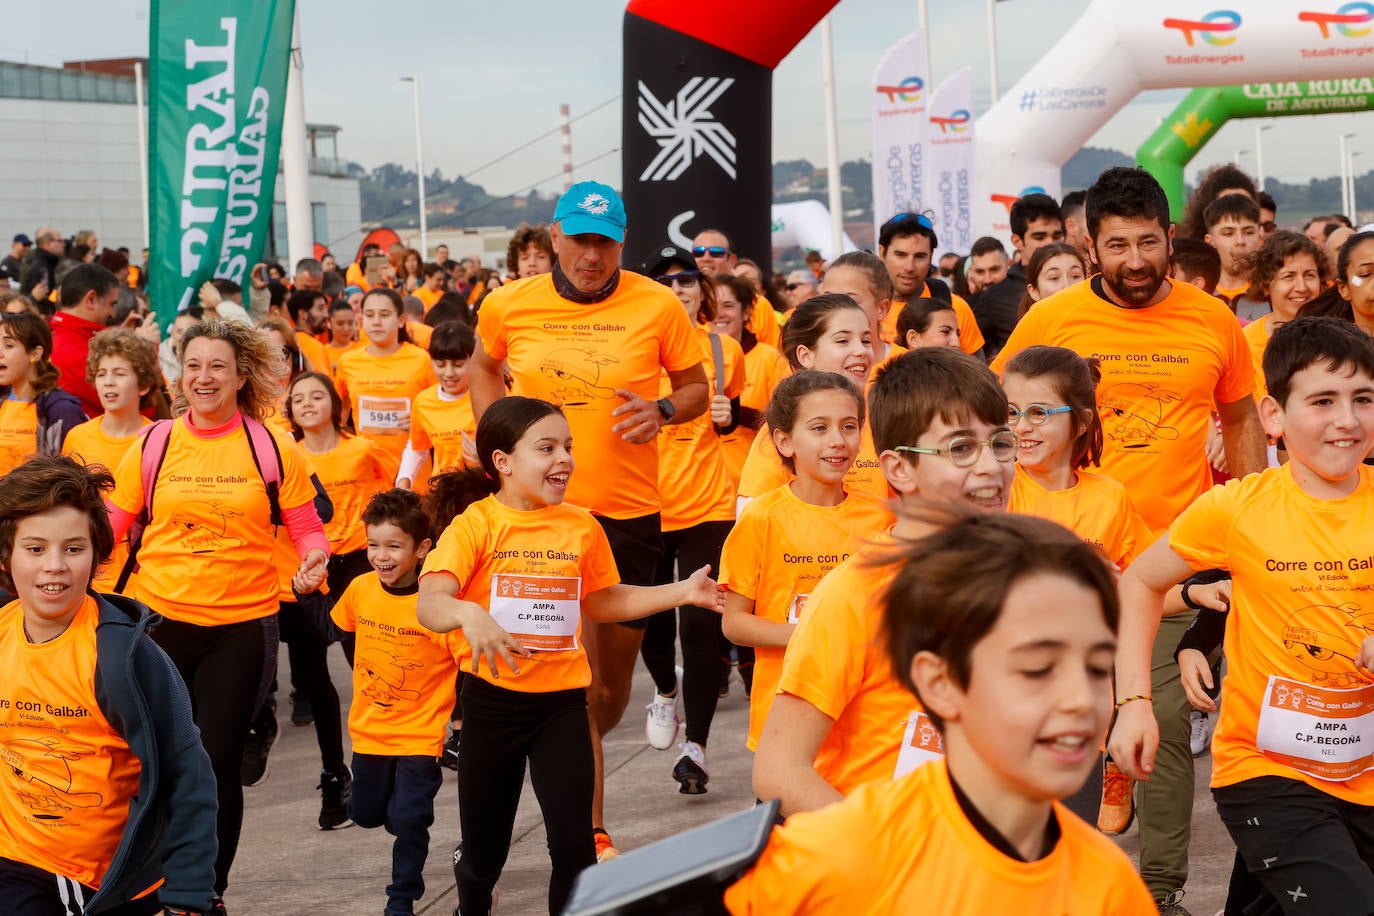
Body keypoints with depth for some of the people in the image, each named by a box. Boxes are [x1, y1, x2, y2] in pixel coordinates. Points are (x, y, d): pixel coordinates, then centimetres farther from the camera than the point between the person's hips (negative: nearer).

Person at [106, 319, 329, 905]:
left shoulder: (274, 450, -2)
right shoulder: (153, 445, 2)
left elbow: (306, 528, 2)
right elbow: (113, 520, 6)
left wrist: (314, 561, -19)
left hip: (242, 625, -1)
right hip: (159, 619, 1)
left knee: (218, 764, 5)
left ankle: (209, 893, 21)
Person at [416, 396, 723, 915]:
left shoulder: (582, 527, 1)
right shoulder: (476, 524, -11)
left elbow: (600, 602, 16)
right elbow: (429, 604, -23)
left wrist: (681, 592, 8)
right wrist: (468, 614, -45)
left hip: (562, 701, 2)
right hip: (492, 700, -2)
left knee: (573, 842, -8)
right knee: (485, 849, 12)